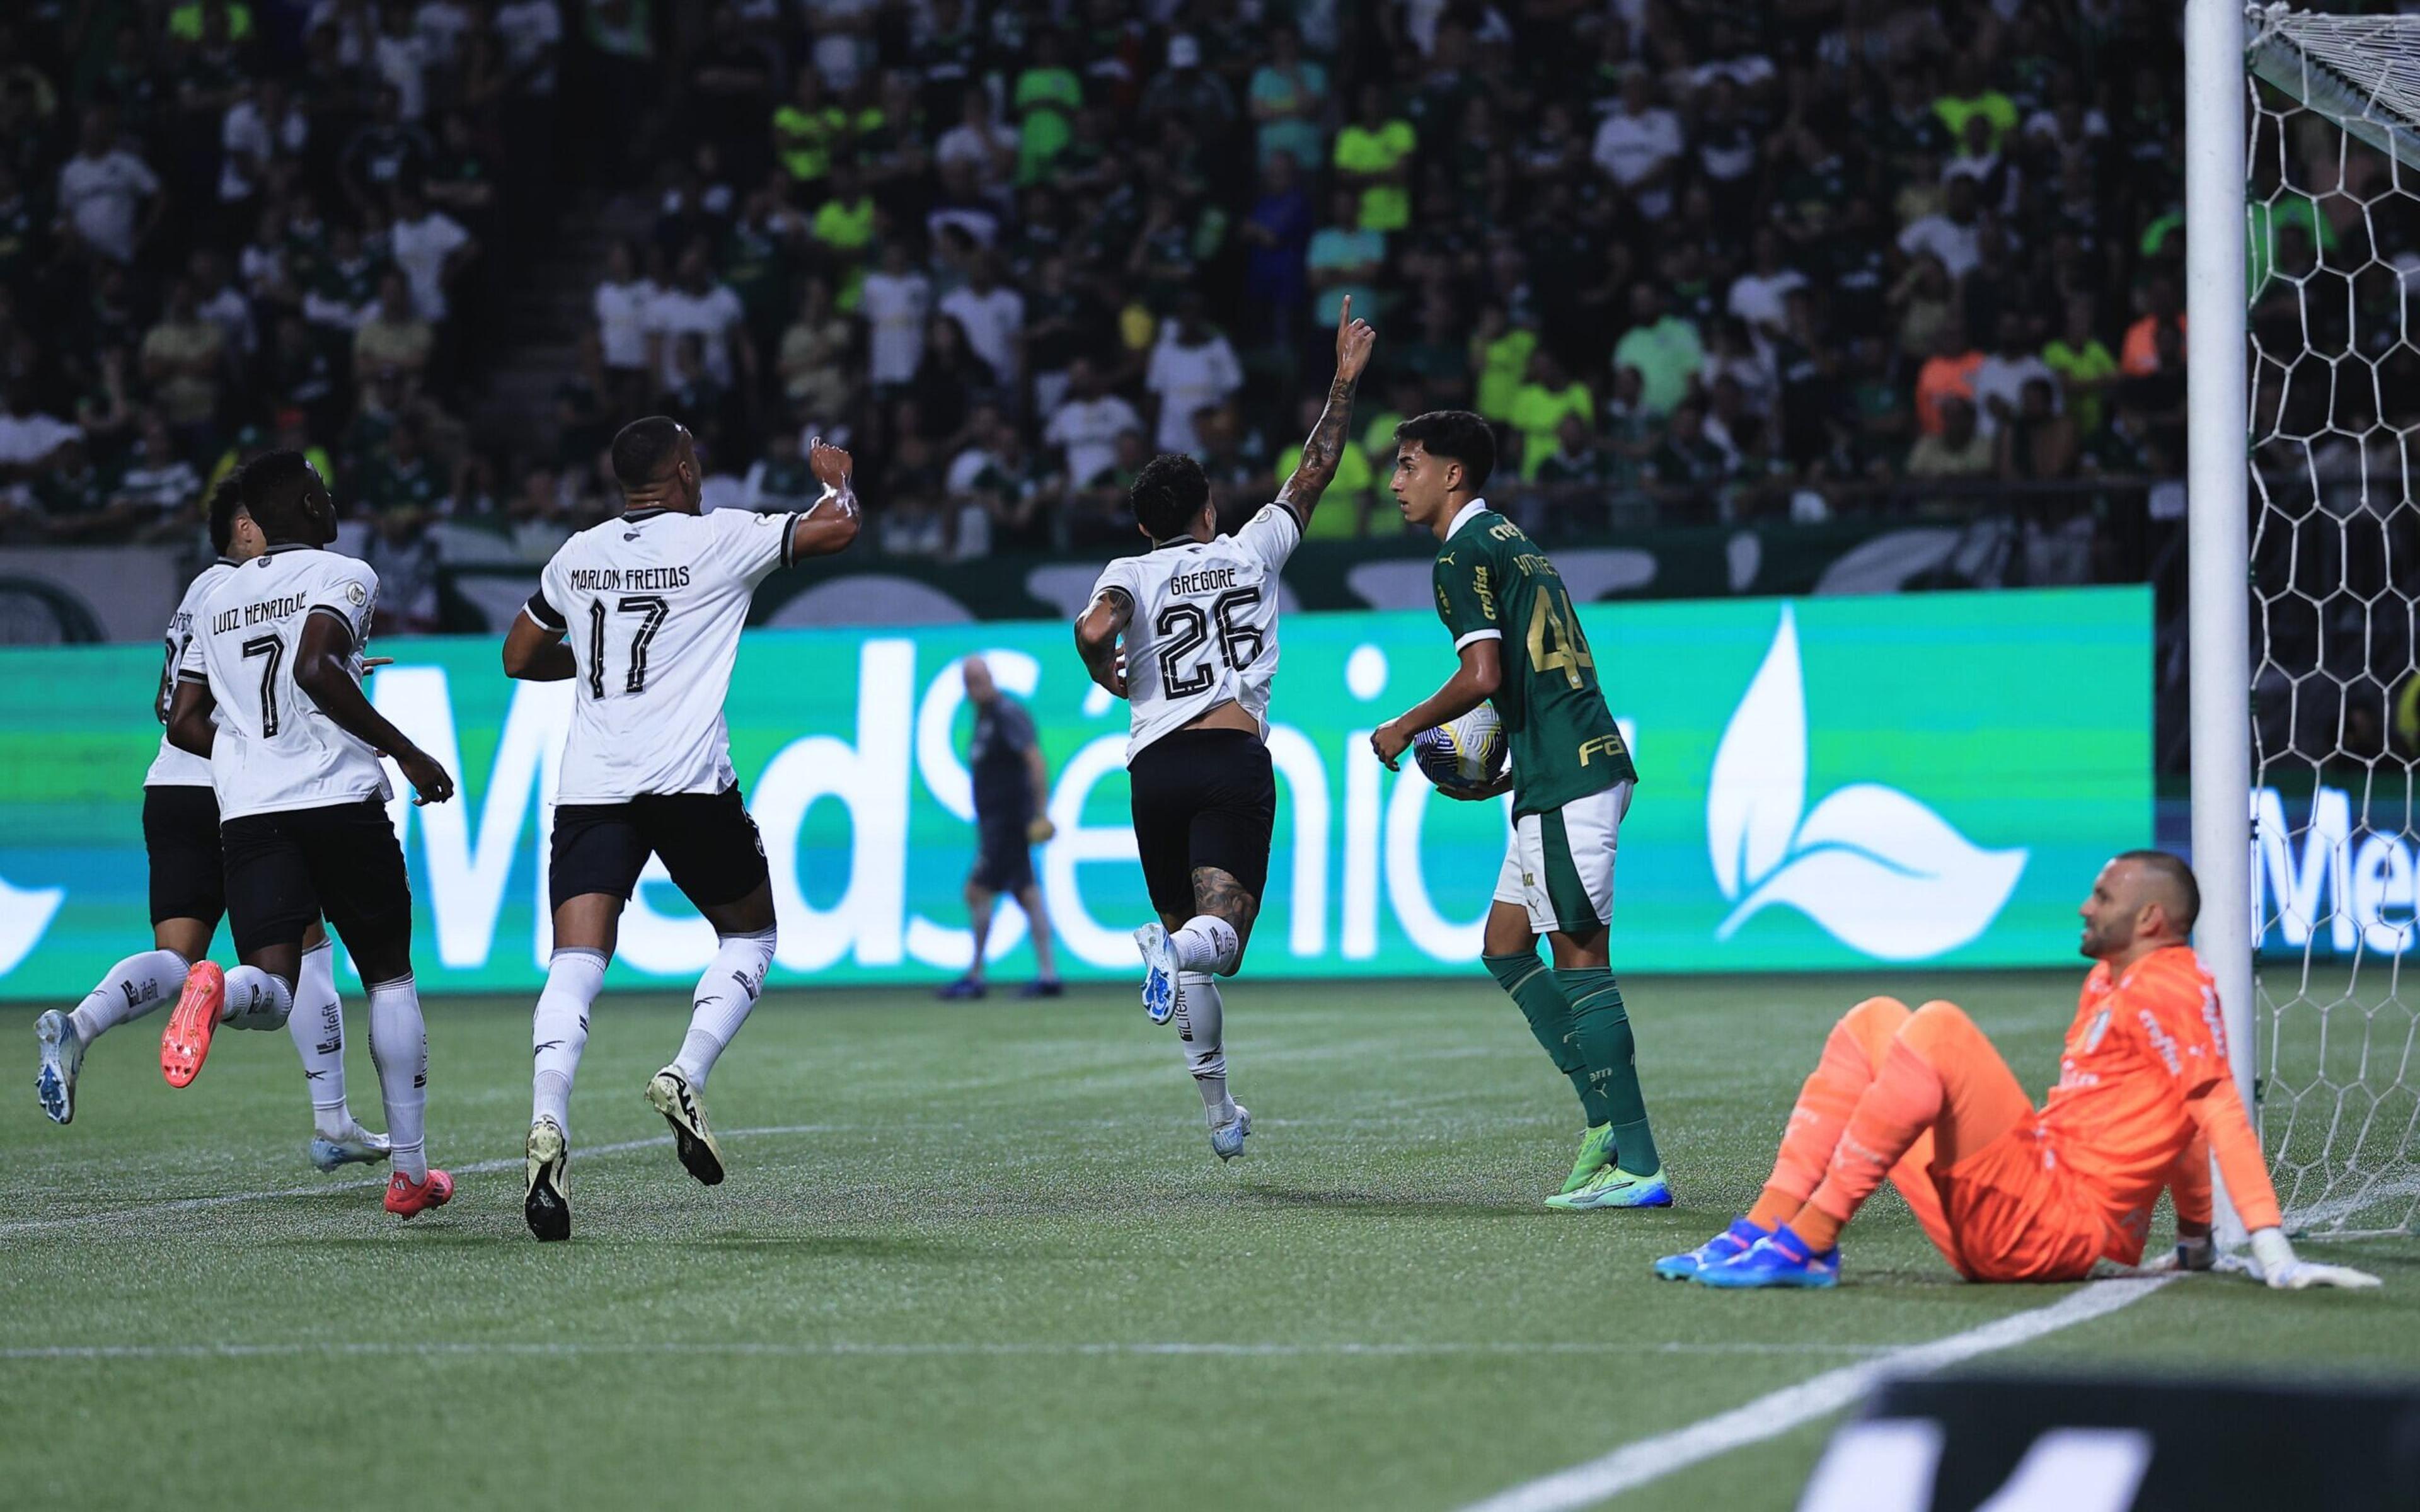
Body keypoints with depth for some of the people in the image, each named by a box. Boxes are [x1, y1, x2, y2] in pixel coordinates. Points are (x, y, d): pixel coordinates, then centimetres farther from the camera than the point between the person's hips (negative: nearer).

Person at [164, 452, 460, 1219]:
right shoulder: (342, 575, 0)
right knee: (389, 977, 13)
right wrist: (406, 752, -12)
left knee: (273, 992, -7)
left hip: (247, 812, 4)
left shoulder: (217, 601, 19)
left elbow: (183, 724, 18)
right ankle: (410, 1170, 13)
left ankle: (218, 991, -45)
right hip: (340, 799, -4)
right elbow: (314, 670, -18)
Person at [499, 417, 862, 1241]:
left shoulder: (577, 555, 15)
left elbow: (520, 658, 26)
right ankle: (685, 1076, -5)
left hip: (590, 787, 3)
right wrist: (834, 474, 23)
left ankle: (548, 1125, -29)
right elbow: (836, 529, 3)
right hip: (691, 784, -3)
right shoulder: (720, 539, 1)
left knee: (575, 963, -7)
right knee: (749, 935, 18)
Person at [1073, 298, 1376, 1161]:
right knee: (1221, 933, -10)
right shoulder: (1249, 552, 13)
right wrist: (1345, 380, 30)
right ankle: (1177, 951, -47)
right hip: (1236, 759, -1)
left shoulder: (1131, 572, 8)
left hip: (1155, 766, 1)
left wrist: (1104, 675, 9)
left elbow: (1095, 628, -13)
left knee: (1189, 933, 14)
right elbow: (1314, 475, 22)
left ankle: (1219, 1112, 15)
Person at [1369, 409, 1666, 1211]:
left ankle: (1638, 1166, -10)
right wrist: (1509, 777, 23)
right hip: (1567, 775, 10)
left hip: (1567, 782, -10)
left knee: (1580, 960, -9)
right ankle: (1607, 1122, 11)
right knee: (1505, 946, 15)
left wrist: (1405, 728, -4)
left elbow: (1483, 675, -19)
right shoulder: (1509, 542, 22)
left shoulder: (1464, 552, -8)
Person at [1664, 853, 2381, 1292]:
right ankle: (1761, 1233, -4)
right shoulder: (2109, 980, 20)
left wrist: (2274, 1253, -26)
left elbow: (2222, 1111, -18)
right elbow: (2174, 1121, 28)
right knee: (1874, 1021, 12)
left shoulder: (2172, 988, -9)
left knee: (1937, 1024, -25)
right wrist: (2196, 1239, 27)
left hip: (2052, 1225, -10)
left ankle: (1808, 1243, -25)